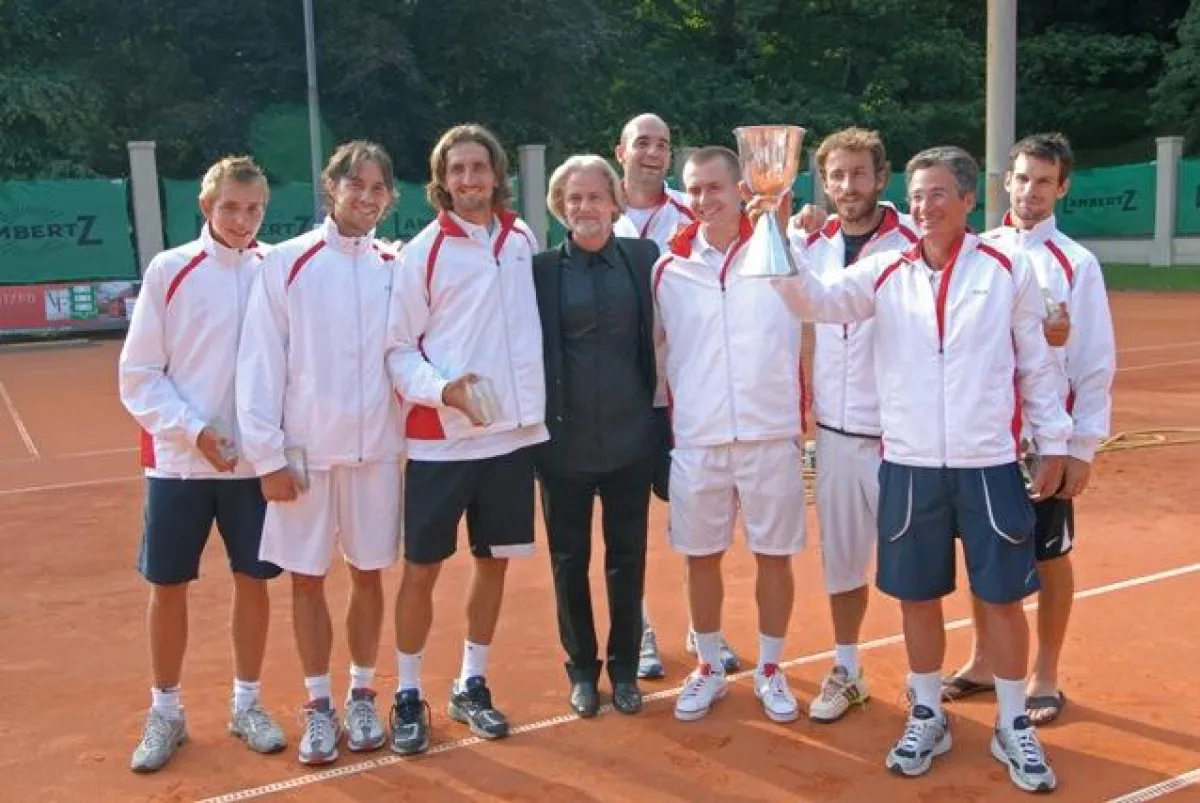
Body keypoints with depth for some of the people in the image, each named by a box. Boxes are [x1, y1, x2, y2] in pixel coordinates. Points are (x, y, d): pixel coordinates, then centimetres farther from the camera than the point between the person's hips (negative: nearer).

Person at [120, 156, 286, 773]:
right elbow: (138, 375, -3)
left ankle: (246, 705, 26)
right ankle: (165, 712, 25)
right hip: (178, 460, -1)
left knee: (253, 580, 9)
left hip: (256, 460, 1)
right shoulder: (169, 271, -4)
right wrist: (192, 430, -13)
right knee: (168, 585, 7)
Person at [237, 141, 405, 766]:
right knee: (307, 579, 7)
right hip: (304, 449, -2)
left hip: (376, 447, 2)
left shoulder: (395, 268, 4)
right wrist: (267, 454, -9)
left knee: (368, 573, 11)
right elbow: (260, 364, -6)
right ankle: (318, 706, 23)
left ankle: (362, 696, 27)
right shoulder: (287, 263, -4)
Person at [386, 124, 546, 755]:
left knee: (494, 560, 11)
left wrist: (532, 399, 9)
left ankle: (471, 687, 28)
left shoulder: (522, 239, 7)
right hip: (440, 437, -4)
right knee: (421, 568, 2)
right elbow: (397, 348, -4)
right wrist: (442, 389, -21)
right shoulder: (422, 252, -5)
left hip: (513, 431, 4)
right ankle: (408, 697, 19)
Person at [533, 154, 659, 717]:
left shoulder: (643, 258, 0)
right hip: (564, 439, -1)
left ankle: (624, 667, 28)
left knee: (627, 556, 12)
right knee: (570, 559, 11)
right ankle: (581, 670, 28)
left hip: (629, 437, 1)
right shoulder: (541, 268, -3)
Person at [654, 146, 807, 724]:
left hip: (771, 433, -1)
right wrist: (674, 411, 10)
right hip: (696, 438, 2)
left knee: (774, 555, 9)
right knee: (701, 557, 11)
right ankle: (708, 669, 29)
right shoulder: (668, 268, 3)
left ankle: (770, 670, 27)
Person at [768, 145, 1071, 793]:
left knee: (1002, 596, 6)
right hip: (909, 464, 2)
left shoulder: (1008, 270, 0)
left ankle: (1014, 727, 24)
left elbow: (1035, 362, 5)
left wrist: (1052, 442, 6)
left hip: (988, 464, -1)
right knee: (918, 595, 11)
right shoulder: (885, 273, 3)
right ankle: (928, 717, 29)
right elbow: (817, 299, -11)